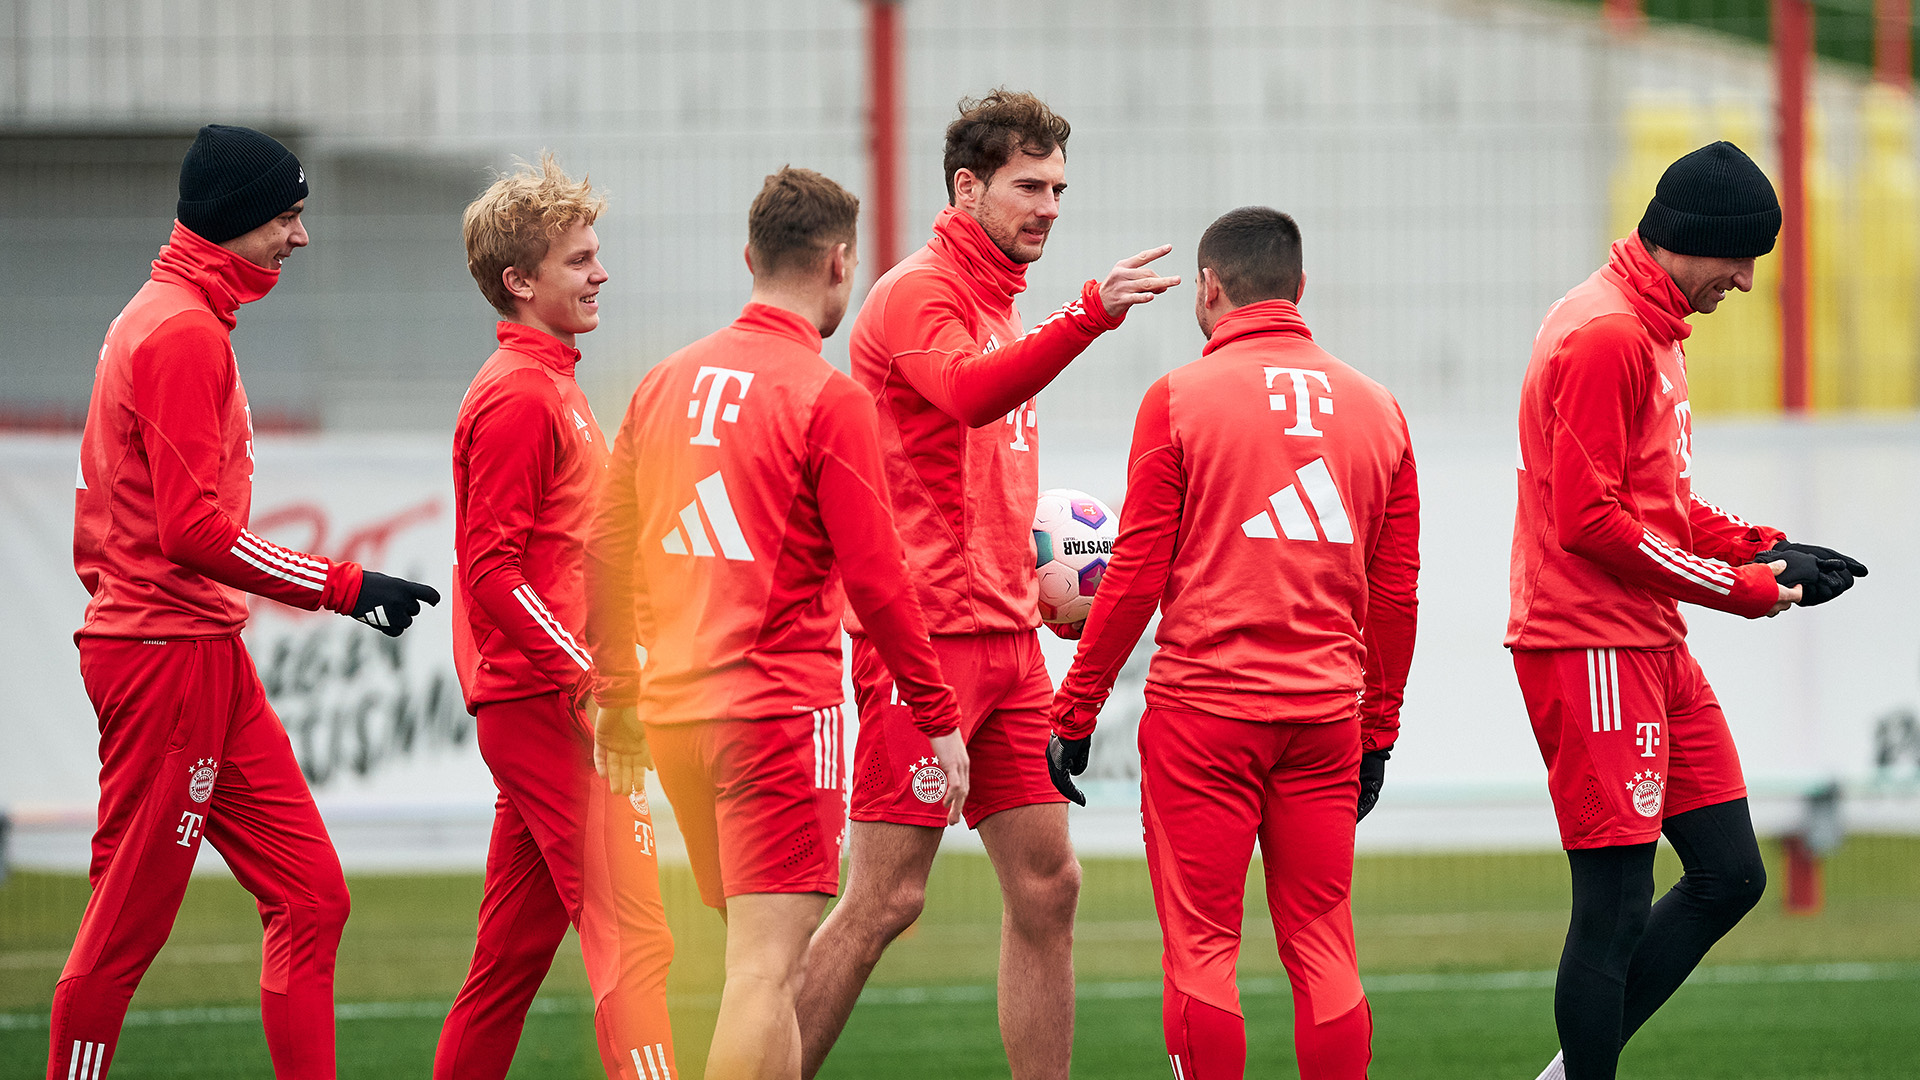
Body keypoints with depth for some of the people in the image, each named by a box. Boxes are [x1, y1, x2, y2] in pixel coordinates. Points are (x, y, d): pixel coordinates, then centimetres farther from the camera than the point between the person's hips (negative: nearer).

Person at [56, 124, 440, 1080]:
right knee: (129, 921, -3)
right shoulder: (183, 332, -14)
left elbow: (97, 520, 20)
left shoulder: (156, 319, 17)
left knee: (308, 894, 6)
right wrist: (345, 587, -17)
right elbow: (195, 528, -21)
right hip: (170, 654, -10)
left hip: (207, 659, 10)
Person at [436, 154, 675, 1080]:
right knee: (631, 935, -14)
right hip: (551, 707, -10)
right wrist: (587, 675, -22)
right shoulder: (518, 397, -12)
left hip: (541, 708, 10)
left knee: (515, 949, 12)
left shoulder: (549, 385, 20)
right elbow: (492, 570, -19)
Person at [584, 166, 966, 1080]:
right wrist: (939, 720, -3)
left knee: (760, 962, 17)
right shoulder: (827, 398, -10)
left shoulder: (668, 382, 10)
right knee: (766, 970, -10)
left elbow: (607, 549, 15)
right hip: (780, 708, -7)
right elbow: (874, 579, -11)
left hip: (676, 706, 7)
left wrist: (617, 695, 24)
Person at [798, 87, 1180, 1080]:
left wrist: (1040, 582, 15)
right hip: (925, 635, -9)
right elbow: (970, 392, -32)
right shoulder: (919, 293, -9)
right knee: (885, 899, -8)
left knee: (1047, 886, 6)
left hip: (1003, 637, 9)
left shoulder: (999, 310, 20)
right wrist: (1091, 314, -42)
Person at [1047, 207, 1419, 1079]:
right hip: (1326, 714, 4)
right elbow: (1396, 591, 11)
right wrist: (1378, 732, 20)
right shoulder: (1375, 409, 8)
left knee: (1201, 950, 0)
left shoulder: (1179, 399, -4)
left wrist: (1074, 711, 3)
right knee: (1322, 949, 7)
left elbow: (1136, 577, -5)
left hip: (1203, 710, -4)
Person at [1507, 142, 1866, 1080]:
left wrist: (1756, 547, 7)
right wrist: (1735, 587, -14)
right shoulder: (1606, 335, -16)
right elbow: (1590, 519, -21)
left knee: (1729, 875, 10)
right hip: (1592, 647, -10)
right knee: (1616, 904, -8)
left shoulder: (1653, 331, 17)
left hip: (1654, 646, 10)